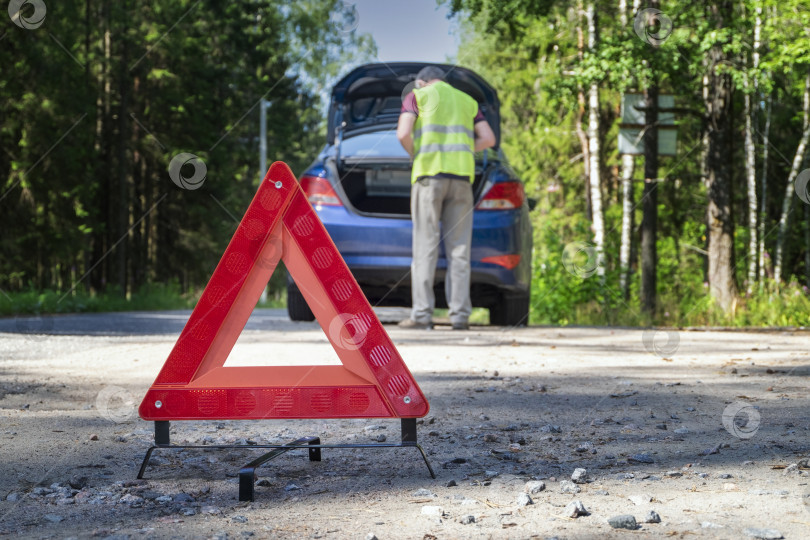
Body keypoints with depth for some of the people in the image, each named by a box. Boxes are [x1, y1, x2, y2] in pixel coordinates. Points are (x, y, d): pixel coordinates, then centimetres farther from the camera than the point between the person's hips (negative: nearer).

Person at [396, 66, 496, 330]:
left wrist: (415, 155, 13)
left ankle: (422, 314, -9)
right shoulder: (467, 101, 22)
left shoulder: (417, 95, 11)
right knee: (459, 248, 1)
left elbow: (403, 133, -4)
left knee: (426, 246, -5)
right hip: (461, 175, 3)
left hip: (429, 171, -3)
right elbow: (489, 139, 13)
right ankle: (460, 315, -4)